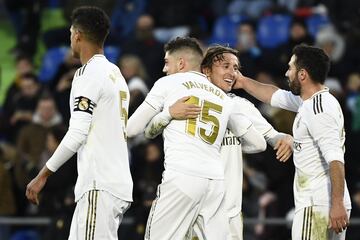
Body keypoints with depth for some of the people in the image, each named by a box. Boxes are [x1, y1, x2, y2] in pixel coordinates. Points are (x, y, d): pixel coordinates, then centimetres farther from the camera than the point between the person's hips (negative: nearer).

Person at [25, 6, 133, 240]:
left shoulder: (89, 74, -10)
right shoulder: (116, 74, 19)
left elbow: (77, 134, -16)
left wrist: (43, 175, -12)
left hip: (100, 186, -9)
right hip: (119, 183, 9)